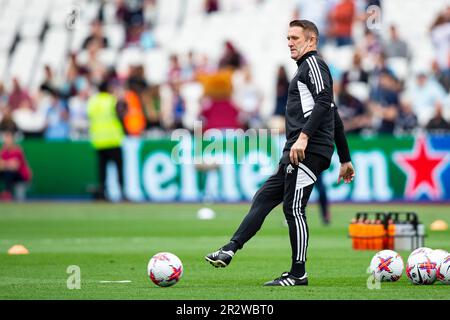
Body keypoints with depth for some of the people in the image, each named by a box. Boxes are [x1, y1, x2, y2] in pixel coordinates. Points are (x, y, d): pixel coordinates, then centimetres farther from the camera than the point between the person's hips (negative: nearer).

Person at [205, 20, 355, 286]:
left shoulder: (313, 63, -2)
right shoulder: (307, 68, 28)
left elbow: (324, 102, -19)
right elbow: (336, 120, 29)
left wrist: (303, 136, -27)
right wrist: (346, 160, 29)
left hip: (308, 151, -10)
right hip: (296, 154, 10)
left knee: (294, 208, -9)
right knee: (263, 199, 6)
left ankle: (298, 274, -5)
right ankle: (230, 250, 3)